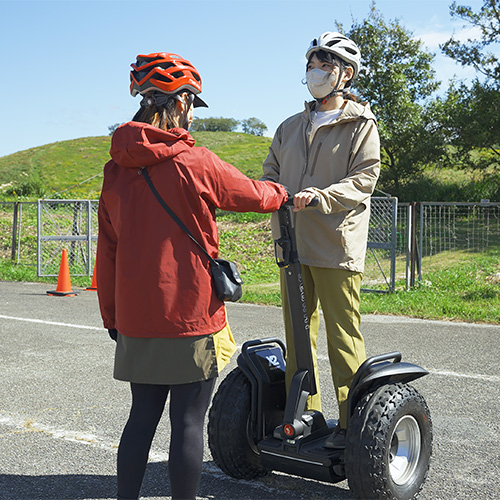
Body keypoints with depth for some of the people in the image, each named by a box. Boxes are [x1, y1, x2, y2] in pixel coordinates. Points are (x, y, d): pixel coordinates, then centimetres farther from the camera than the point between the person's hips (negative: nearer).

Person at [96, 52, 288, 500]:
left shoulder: (117, 168, 5)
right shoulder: (197, 163, -11)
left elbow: (107, 249, 9)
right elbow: (255, 195, 5)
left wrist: (111, 315, 17)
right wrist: (285, 194, 27)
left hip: (136, 317, 6)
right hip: (190, 316, -5)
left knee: (143, 415, 16)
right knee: (188, 421, 4)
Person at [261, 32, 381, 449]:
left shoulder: (361, 125, 1)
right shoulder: (291, 128, 19)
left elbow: (364, 179, -9)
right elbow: (271, 173, 20)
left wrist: (320, 196, -23)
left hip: (336, 246, -6)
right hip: (292, 244, 6)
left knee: (344, 337, -3)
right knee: (298, 332, 9)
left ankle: (351, 422, 6)